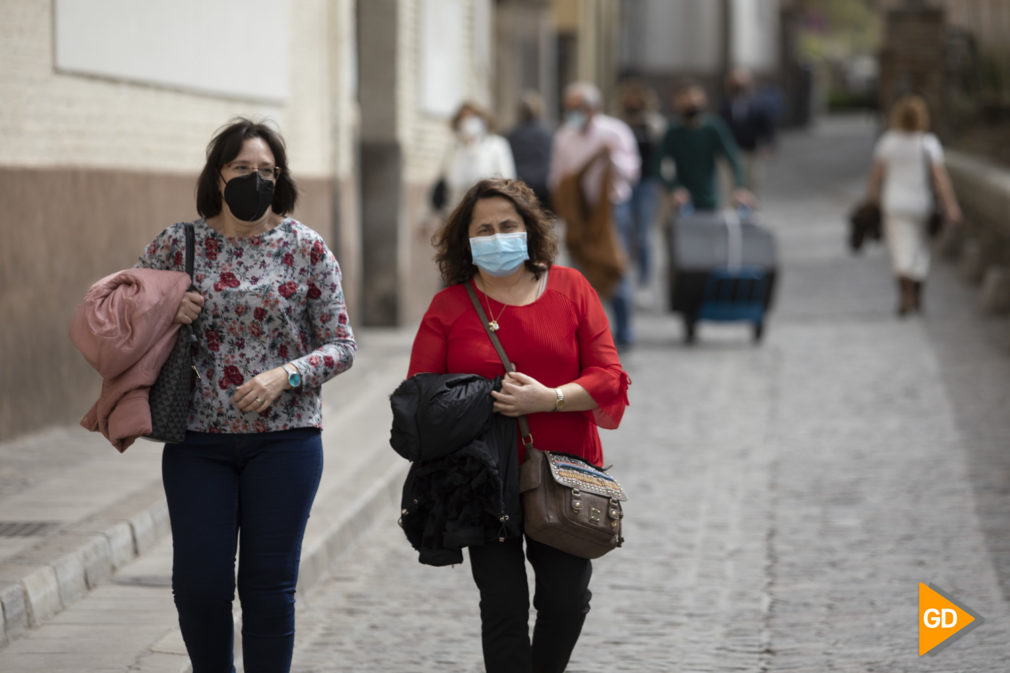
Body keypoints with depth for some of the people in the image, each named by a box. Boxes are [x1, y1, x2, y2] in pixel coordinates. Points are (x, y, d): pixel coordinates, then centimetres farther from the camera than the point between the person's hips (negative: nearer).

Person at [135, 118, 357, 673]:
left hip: (285, 436, -1)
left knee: (269, 584, 1)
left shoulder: (306, 249, 0)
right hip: (197, 439, 1)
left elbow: (341, 346, 1)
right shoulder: (177, 244, 2)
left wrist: (285, 376, -16)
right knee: (198, 583, -1)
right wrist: (164, 317, -9)